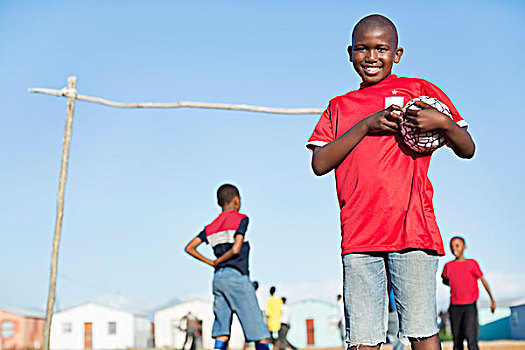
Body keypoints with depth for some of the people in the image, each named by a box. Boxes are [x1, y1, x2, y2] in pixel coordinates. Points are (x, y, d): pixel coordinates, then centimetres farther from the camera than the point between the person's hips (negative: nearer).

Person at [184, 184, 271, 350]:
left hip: (218, 278, 7)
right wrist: (219, 261, 1)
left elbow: (189, 248, 11)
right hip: (237, 277, -7)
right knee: (261, 335, -5)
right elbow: (236, 249, -15)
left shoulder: (211, 227, 14)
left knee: (222, 335, 6)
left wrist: (212, 263, 10)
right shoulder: (241, 219, -3)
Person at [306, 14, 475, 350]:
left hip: (412, 229, -2)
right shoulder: (340, 106, 19)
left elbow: (467, 149, 10)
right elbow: (320, 163, 4)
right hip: (358, 235, 3)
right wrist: (367, 124, -5)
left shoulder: (419, 90, 12)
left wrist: (443, 123, -12)